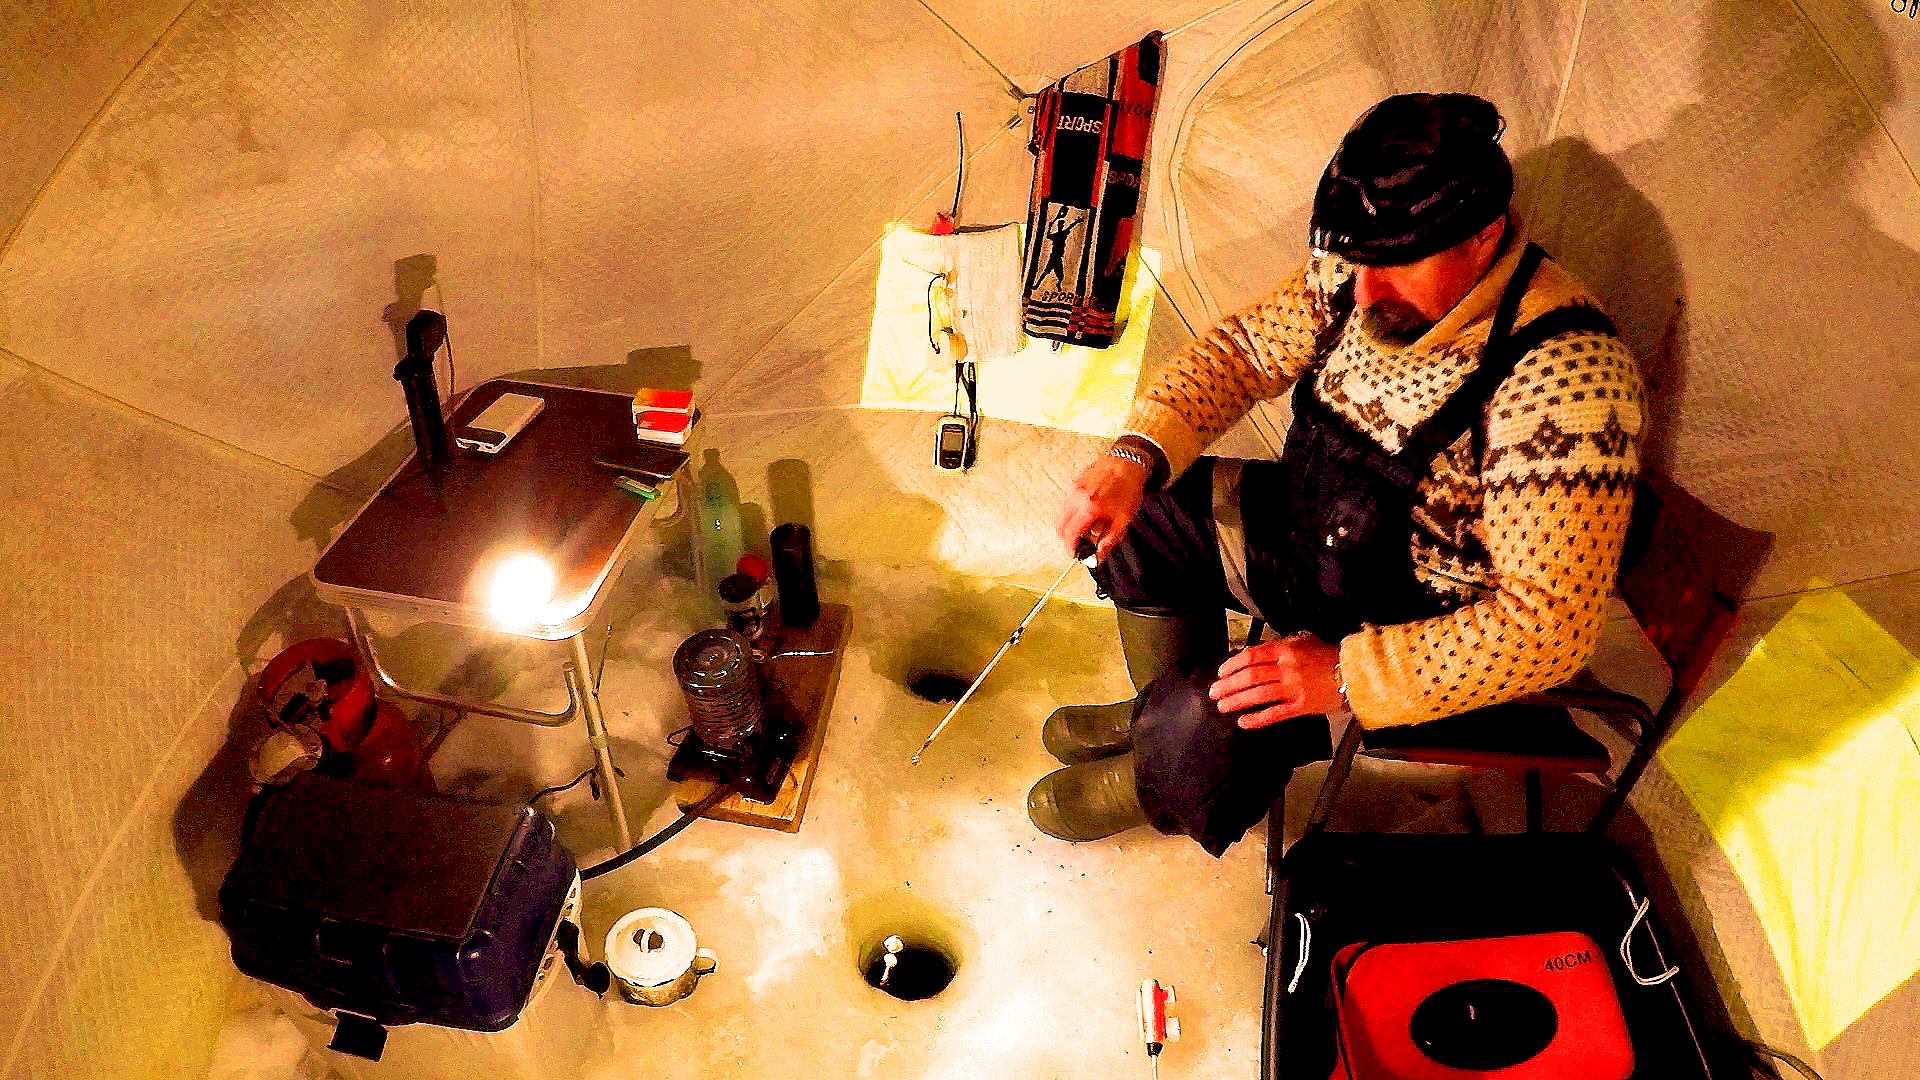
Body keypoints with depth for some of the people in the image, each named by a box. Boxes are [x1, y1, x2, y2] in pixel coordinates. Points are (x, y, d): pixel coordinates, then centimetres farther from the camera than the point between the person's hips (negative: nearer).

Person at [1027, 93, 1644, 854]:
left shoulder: (1565, 380, -33)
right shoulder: (1360, 274, -12)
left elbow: (1547, 627, -32)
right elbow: (1244, 349, 1)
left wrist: (1347, 675, -35)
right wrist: (1136, 454, -15)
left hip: (1432, 636, -7)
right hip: (1315, 528, 8)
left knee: (1213, 727, -25)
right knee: (1152, 509, 4)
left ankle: (1154, 790, 15)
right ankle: (1163, 716, 26)